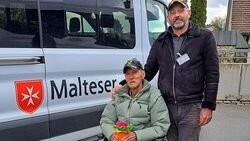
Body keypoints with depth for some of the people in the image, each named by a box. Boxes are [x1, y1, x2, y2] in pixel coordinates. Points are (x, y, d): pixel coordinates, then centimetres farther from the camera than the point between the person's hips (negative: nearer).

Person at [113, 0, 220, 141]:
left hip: (191, 107, -3)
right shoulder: (161, 41, 10)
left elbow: (212, 74, -3)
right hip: (166, 106, 4)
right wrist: (124, 85, 0)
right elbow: (148, 70, 12)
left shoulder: (204, 37, -1)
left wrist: (208, 106, -8)